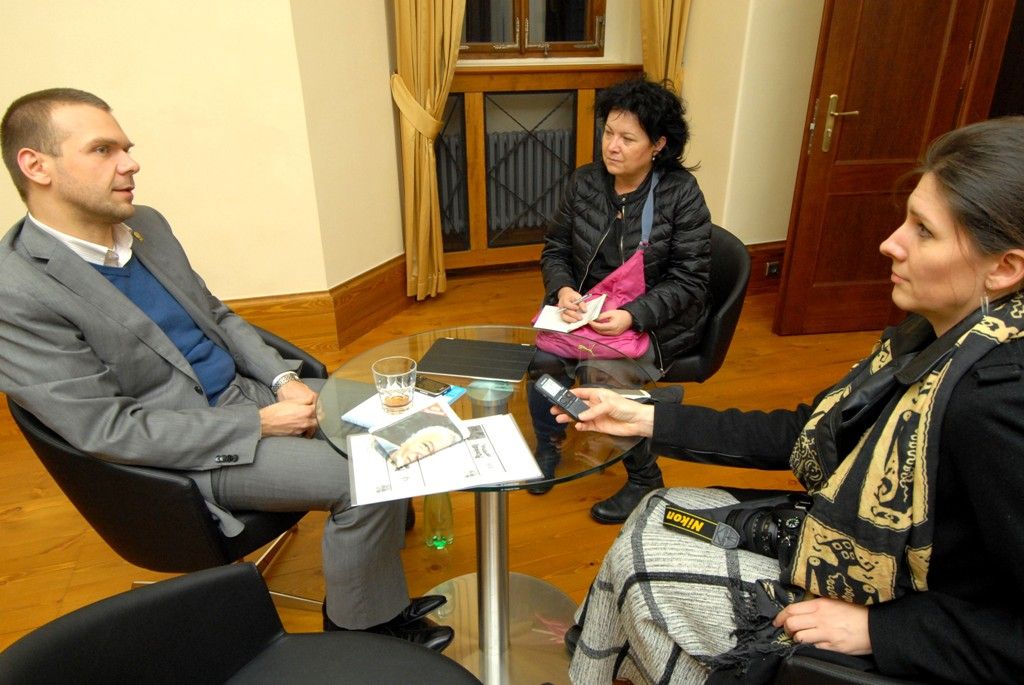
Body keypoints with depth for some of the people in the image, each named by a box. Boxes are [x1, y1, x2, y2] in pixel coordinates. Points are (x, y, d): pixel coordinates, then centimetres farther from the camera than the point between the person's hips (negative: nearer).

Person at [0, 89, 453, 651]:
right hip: (183, 452, -8)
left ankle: (383, 595, 21)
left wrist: (282, 380, -4)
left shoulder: (145, 225, 3)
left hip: (249, 391, 8)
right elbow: (109, 429, -20)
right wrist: (259, 425, -20)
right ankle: (359, 630, 8)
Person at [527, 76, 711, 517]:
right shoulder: (584, 182, -2)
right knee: (544, 358, -23)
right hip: (585, 309, 4)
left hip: (656, 319, -3)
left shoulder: (681, 194, -12)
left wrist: (633, 315, -26)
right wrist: (562, 290, -15)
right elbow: (555, 251, 7)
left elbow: (688, 281, -12)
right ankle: (547, 447, 8)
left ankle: (645, 479, 1)